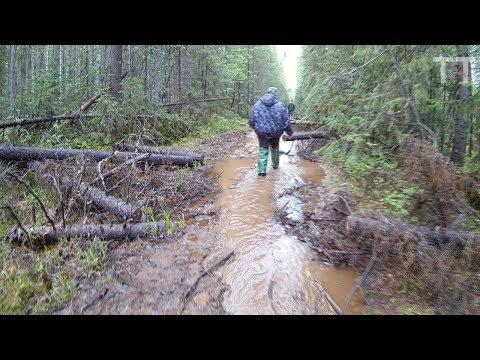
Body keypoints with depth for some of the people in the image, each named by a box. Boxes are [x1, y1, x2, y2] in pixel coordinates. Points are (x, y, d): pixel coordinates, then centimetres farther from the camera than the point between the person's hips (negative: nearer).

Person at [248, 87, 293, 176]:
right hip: (275, 132, 0)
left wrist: (255, 128, 20)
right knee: (275, 148, 23)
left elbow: (252, 120, 1)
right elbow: (286, 121, -6)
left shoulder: (257, 104, -4)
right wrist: (289, 131, 8)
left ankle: (261, 170, -3)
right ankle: (275, 165, 41)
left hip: (262, 132, 0)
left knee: (263, 150, 6)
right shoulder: (280, 105, -10)